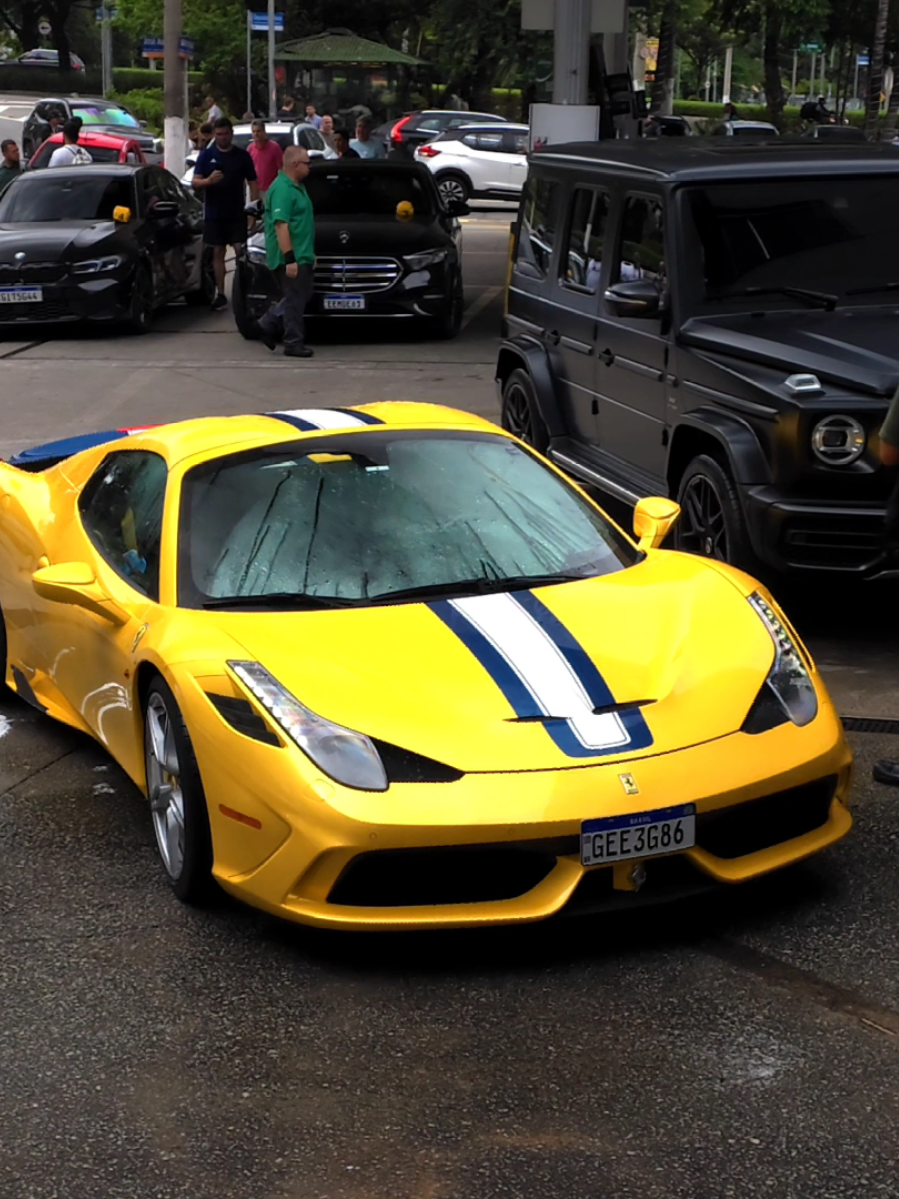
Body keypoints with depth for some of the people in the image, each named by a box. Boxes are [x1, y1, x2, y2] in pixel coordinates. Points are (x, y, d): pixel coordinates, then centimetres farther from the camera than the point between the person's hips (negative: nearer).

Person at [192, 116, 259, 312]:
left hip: (237, 213, -1)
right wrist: (208, 180, -24)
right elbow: (195, 183, -1)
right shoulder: (206, 155, 3)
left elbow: (252, 183, 4)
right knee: (218, 253, 6)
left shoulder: (242, 156, 3)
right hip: (214, 214, 1)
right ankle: (220, 294, 11)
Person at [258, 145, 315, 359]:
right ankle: (294, 344, 3)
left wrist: (309, 254, 23)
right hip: (291, 256, -10)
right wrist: (289, 258, -27)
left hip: (301, 255, 10)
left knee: (298, 296, 16)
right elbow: (281, 225, -23)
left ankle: (269, 325, 24)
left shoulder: (296, 186, 14)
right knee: (295, 299, -4)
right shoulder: (282, 189, -18)